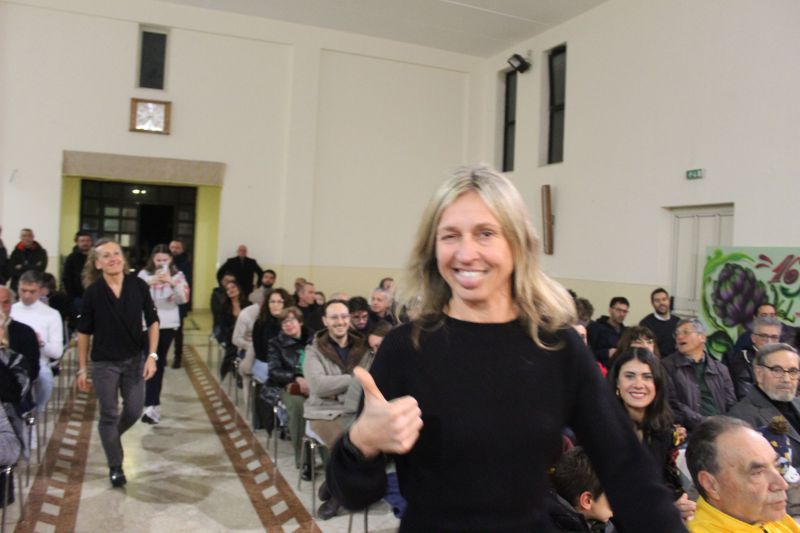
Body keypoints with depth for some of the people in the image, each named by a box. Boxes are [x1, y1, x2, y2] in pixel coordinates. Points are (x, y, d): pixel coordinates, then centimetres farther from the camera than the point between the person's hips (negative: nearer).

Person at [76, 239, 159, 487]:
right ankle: (115, 467, 22)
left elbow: (152, 322, -1)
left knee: (134, 411, 8)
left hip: (135, 359, 2)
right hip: (104, 362, -2)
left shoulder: (138, 285, -9)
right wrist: (82, 369, 0)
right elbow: (84, 332, -2)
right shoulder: (93, 292, -11)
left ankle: (112, 436, 41)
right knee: (109, 415, 6)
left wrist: (152, 355, -9)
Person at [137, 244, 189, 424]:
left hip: (168, 324, 0)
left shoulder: (177, 275, 2)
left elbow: (184, 298, -9)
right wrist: (150, 281, -28)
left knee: (159, 362, 3)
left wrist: (173, 283, -26)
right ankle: (153, 404, 3)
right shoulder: (145, 274, 3)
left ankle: (152, 403, 10)